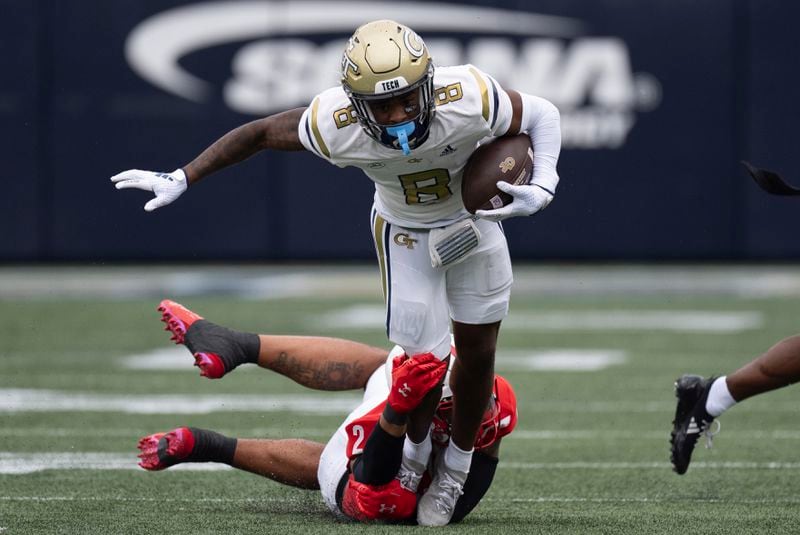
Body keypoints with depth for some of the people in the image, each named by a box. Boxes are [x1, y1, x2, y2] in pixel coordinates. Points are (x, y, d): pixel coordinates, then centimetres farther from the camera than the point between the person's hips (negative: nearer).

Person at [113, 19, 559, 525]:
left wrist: (542, 188, -33)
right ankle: (415, 456, 24)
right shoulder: (335, 125, -35)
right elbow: (260, 132, -19)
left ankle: (456, 465, 32)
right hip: (405, 233, -1)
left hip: (474, 220, 1)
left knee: (478, 351, 8)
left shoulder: (469, 100, -38)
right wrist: (180, 180, -16)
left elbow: (541, 114, -19)